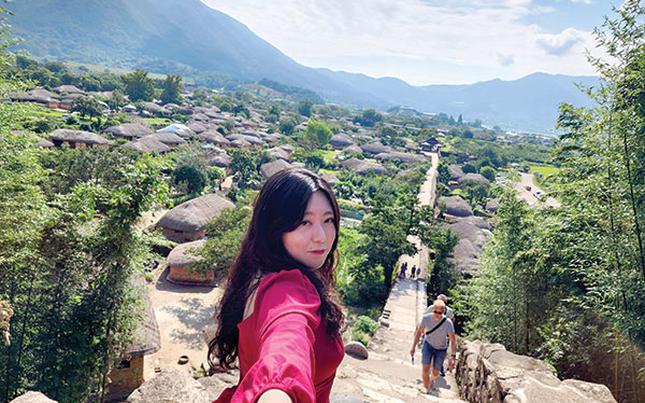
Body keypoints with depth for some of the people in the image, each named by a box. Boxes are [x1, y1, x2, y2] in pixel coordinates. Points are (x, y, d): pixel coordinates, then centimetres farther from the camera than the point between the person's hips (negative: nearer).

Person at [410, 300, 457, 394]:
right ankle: (427, 390, 11)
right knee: (425, 369, -14)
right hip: (428, 344, 0)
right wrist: (413, 347, -5)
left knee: (435, 372, 12)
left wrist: (453, 357, -37)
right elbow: (419, 331, -9)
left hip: (441, 349, 0)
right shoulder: (426, 318, -25)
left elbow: (453, 340, -27)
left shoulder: (448, 323, -32)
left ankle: (432, 379, 50)